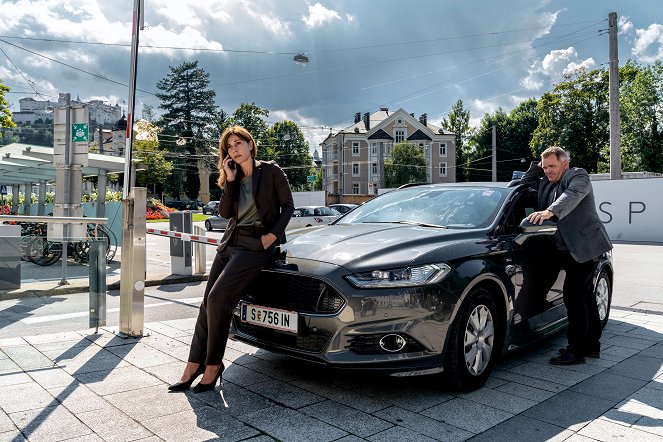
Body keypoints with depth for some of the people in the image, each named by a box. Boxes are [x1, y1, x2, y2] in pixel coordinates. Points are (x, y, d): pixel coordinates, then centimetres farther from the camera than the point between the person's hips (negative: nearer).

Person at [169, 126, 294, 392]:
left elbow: (288, 206, -1)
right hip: (231, 242, 7)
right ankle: (193, 365, 8)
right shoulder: (233, 177, 16)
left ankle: (213, 366, -5)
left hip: (256, 244, -7)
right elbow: (225, 212, 4)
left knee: (218, 298, -19)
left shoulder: (270, 171, 0)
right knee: (208, 301, 1)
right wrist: (230, 180, -4)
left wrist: (273, 235, -12)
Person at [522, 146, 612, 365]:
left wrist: (549, 212, -43)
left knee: (574, 294, -11)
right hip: (569, 249, 9)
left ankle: (576, 350, -5)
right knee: (584, 296, 16)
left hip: (584, 246, -9)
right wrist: (538, 166, 10)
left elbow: (571, 196, -26)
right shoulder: (546, 183, 16)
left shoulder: (578, 175, -7)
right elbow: (526, 182, 25)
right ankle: (592, 344, 29)